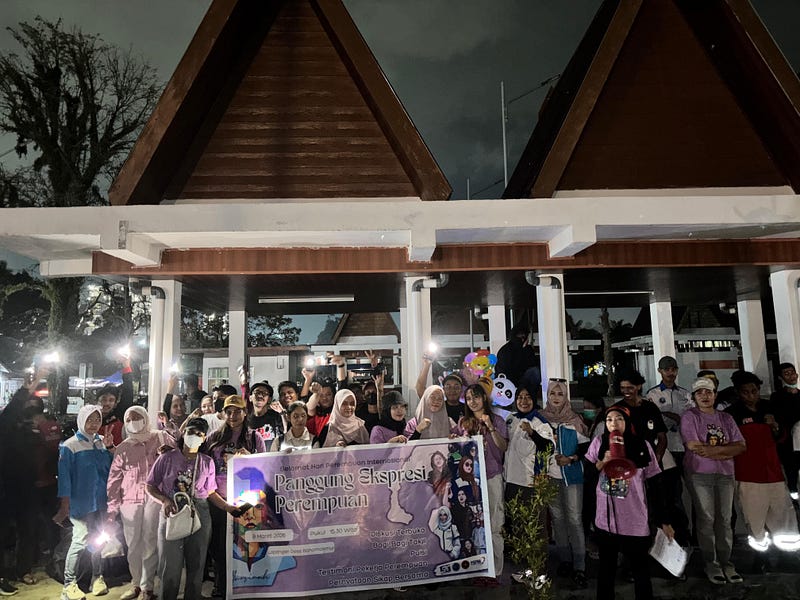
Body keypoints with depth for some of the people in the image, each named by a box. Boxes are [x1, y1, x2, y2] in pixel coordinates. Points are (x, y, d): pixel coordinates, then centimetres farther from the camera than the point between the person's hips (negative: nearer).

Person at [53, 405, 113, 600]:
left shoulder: (102, 443, 8)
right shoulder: (70, 445, -8)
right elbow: (64, 476, -9)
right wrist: (65, 506, -11)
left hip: (101, 501, 5)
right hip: (81, 502, -5)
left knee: (98, 539, 12)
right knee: (81, 540, -6)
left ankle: (97, 577, 25)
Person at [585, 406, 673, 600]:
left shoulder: (642, 445, -4)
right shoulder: (598, 443, -1)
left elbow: (655, 485, 1)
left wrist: (664, 521, 1)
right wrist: (601, 463, -14)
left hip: (635, 522, -1)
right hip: (605, 521, 1)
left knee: (641, 571, 8)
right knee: (606, 570, 15)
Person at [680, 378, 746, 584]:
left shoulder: (726, 418, 12)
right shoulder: (690, 417, -2)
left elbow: (741, 446, 2)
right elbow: (694, 447, -12)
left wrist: (713, 449, -12)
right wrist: (726, 452, -6)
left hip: (725, 474, 4)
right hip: (699, 474, -4)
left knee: (724, 519, 6)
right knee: (706, 519, -1)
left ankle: (725, 561, 16)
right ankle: (710, 562, 10)